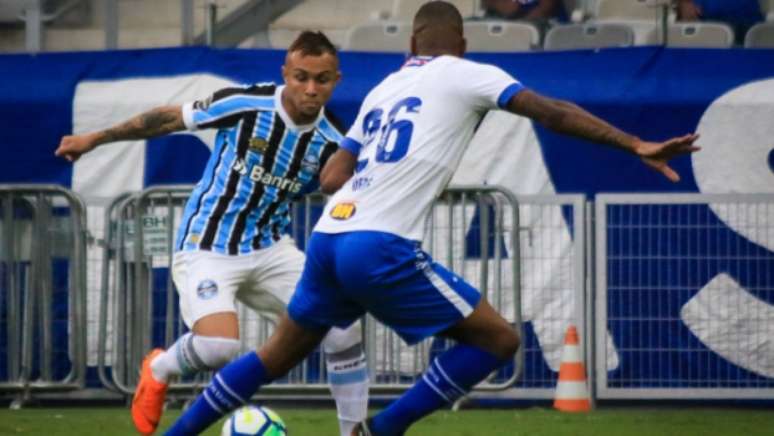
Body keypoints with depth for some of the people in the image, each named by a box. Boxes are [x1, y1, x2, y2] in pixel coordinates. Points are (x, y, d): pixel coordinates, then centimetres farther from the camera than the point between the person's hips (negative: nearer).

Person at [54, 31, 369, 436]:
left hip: (271, 251, 4)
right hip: (206, 250, -4)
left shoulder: (331, 145, -6)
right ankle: (158, 370, 8)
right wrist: (94, 139, 3)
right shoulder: (246, 104, -17)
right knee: (219, 346, -27)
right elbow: (170, 118, -5)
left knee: (345, 330, -12)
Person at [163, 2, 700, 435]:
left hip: (328, 238, 7)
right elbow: (551, 112, -4)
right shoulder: (467, 76, 6)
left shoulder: (380, 90, 23)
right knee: (498, 340, 2)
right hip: (381, 250, -7)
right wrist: (635, 145, -7)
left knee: (279, 355, 26)